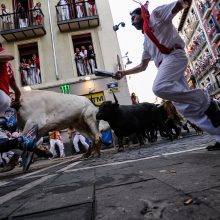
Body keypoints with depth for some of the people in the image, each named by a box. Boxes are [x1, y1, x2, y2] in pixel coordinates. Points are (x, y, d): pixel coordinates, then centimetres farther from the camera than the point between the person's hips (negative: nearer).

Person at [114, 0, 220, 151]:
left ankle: (205, 102, -18)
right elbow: (143, 66, 32)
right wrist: (123, 73, 25)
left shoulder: (156, 14, 17)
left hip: (174, 55, -7)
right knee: (184, 107, -4)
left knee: (159, 87, -33)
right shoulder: (146, 41, 34)